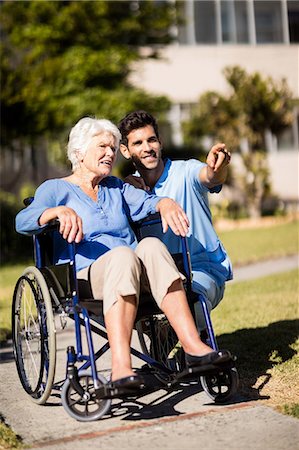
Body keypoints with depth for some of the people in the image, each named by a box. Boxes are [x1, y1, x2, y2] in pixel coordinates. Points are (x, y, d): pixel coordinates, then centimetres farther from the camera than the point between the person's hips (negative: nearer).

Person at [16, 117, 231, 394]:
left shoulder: (116, 188, 28)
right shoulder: (56, 189, 11)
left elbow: (147, 201, 10)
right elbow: (23, 221, -8)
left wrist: (166, 203, -13)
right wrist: (59, 211, -28)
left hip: (132, 272, 4)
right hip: (83, 279, -4)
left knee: (151, 246, -30)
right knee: (122, 254, -37)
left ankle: (193, 346, -42)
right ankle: (121, 368, -52)